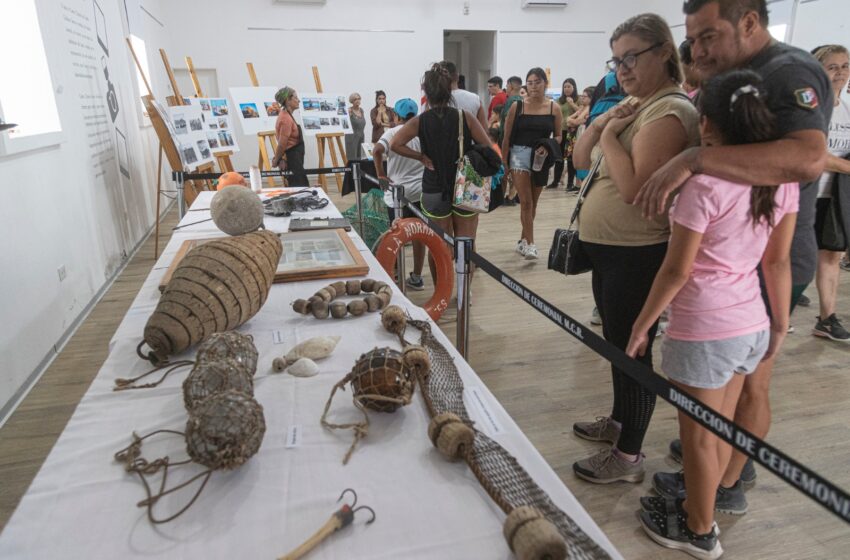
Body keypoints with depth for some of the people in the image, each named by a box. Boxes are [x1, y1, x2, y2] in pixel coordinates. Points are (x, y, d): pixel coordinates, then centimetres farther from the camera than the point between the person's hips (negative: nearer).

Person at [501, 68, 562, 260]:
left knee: (533, 202, 12)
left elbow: (558, 136, 8)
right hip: (520, 154, -2)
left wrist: (548, 147, -13)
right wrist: (504, 162, -1)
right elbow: (507, 137, 2)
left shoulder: (554, 108, 2)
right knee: (526, 202, -10)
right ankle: (530, 244, -8)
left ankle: (522, 240, 28)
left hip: (541, 158, 2)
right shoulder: (517, 106, -1)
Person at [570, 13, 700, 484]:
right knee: (616, 345, 21)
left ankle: (628, 456, 17)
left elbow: (635, 188, -26)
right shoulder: (634, 105, 13)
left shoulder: (669, 112, -16)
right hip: (608, 249, 10)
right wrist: (602, 122, -4)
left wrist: (610, 134, -16)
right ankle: (619, 422, 40)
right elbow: (581, 160, 12)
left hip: (637, 255, -10)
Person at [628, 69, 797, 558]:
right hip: (751, 324, 7)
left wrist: (641, 326, -7)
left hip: (705, 329, -7)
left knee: (699, 435, 11)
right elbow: (778, 261, 7)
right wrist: (781, 322, 16)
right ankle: (699, 509, 39)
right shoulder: (783, 179, 1)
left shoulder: (705, 185, -19)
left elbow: (677, 271, -17)